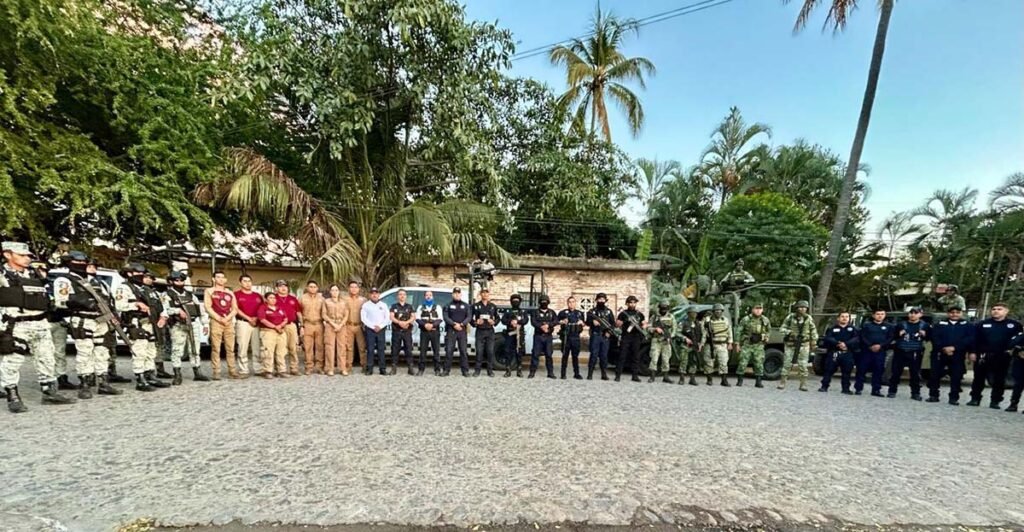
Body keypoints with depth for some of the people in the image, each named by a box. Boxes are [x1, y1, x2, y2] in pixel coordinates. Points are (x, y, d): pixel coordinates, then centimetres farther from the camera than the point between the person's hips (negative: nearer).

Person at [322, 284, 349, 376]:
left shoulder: (343, 302, 14)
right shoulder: (326, 301, 10)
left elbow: (346, 315, 8)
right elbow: (324, 315, 2)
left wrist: (340, 325, -7)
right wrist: (333, 324, -9)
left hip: (341, 326, 1)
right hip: (330, 326, -1)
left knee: (341, 347, -1)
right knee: (330, 347, -5)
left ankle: (343, 369, 0)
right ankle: (330, 369, -1)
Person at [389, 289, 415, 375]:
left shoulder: (409, 306, 14)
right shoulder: (394, 306, 10)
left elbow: (413, 317, 4)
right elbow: (391, 317, -1)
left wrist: (407, 322, -15)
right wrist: (399, 322, -18)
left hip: (407, 331, 1)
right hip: (396, 330, -1)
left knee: (409, 349, -2)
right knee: (395, 349, 0)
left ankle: (411, 368, 0)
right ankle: (394, 368, 6)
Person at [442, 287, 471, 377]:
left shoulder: (465, 305, 14)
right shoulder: (448, 305, 10)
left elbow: (468, 317, 4)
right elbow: (446, 317, -1)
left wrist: (461, 324, -12)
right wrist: (454, 324, -14)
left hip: (462, 330, 1)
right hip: (451, 330, -1)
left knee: (463, 351, 0)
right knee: (449, 351, -4)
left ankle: (465, 370, 4)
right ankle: (446, 370, 2)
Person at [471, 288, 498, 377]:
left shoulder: (493, 306, 11)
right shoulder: (476, 306, 5)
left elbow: (497, 318, 15)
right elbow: (471, 318, 5)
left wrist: (494, 322, -4)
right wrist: (475, 322, -13)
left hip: (490, 331, 2)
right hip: (480, 331, -1)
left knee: (490, 351, 0)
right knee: (479, 351, -2)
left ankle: (490, 370, 8)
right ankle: (477, 370, 7)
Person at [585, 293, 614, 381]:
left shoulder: (609, 311, 13)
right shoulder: (592, 311, 6)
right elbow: (587, 322, 2)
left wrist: (609, 332, -5)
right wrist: (592, 322, -19)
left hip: (605, 336, 2)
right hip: (595, 335, -2)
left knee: (604, 355, 4)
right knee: (594, 355, -5)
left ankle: (604, 374, 10)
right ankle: (590, 374, -1)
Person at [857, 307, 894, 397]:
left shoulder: (889, 326, 11)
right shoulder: (866, 324, 7)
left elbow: (891, 338, 3)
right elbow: (863, 337, 1)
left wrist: (880, 346, -11)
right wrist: (870, 346, -13)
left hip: (880, 352, 1)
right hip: (866, 350, -1)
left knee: (878, 371, 1)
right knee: (862, 369, -2)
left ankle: (876, 390, 9)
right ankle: (858, 389, 3)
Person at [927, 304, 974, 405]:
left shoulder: (968, 326, 10)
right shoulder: (939, 324, 11)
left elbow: (970, 339, -4)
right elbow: (935, 338, 0)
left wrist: (954, 348, -15)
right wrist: (943, 348, -15)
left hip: (958, 355, 0)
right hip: (939, 354, 0)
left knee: (956, 377, 1)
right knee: (935, 375, 1)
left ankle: (954, 398, 10)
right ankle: (933, 395, 10)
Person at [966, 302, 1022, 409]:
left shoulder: (1015, 325, 5)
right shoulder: (982, 324, 6)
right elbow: (974, 339, 4)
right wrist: (972, 352, -3)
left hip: (1002, 357, -1)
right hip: (983, 356, 1)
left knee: (999, 380, 5)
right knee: (979, 379, 6)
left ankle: (995, 401, 14)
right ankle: (975, 399, 14)